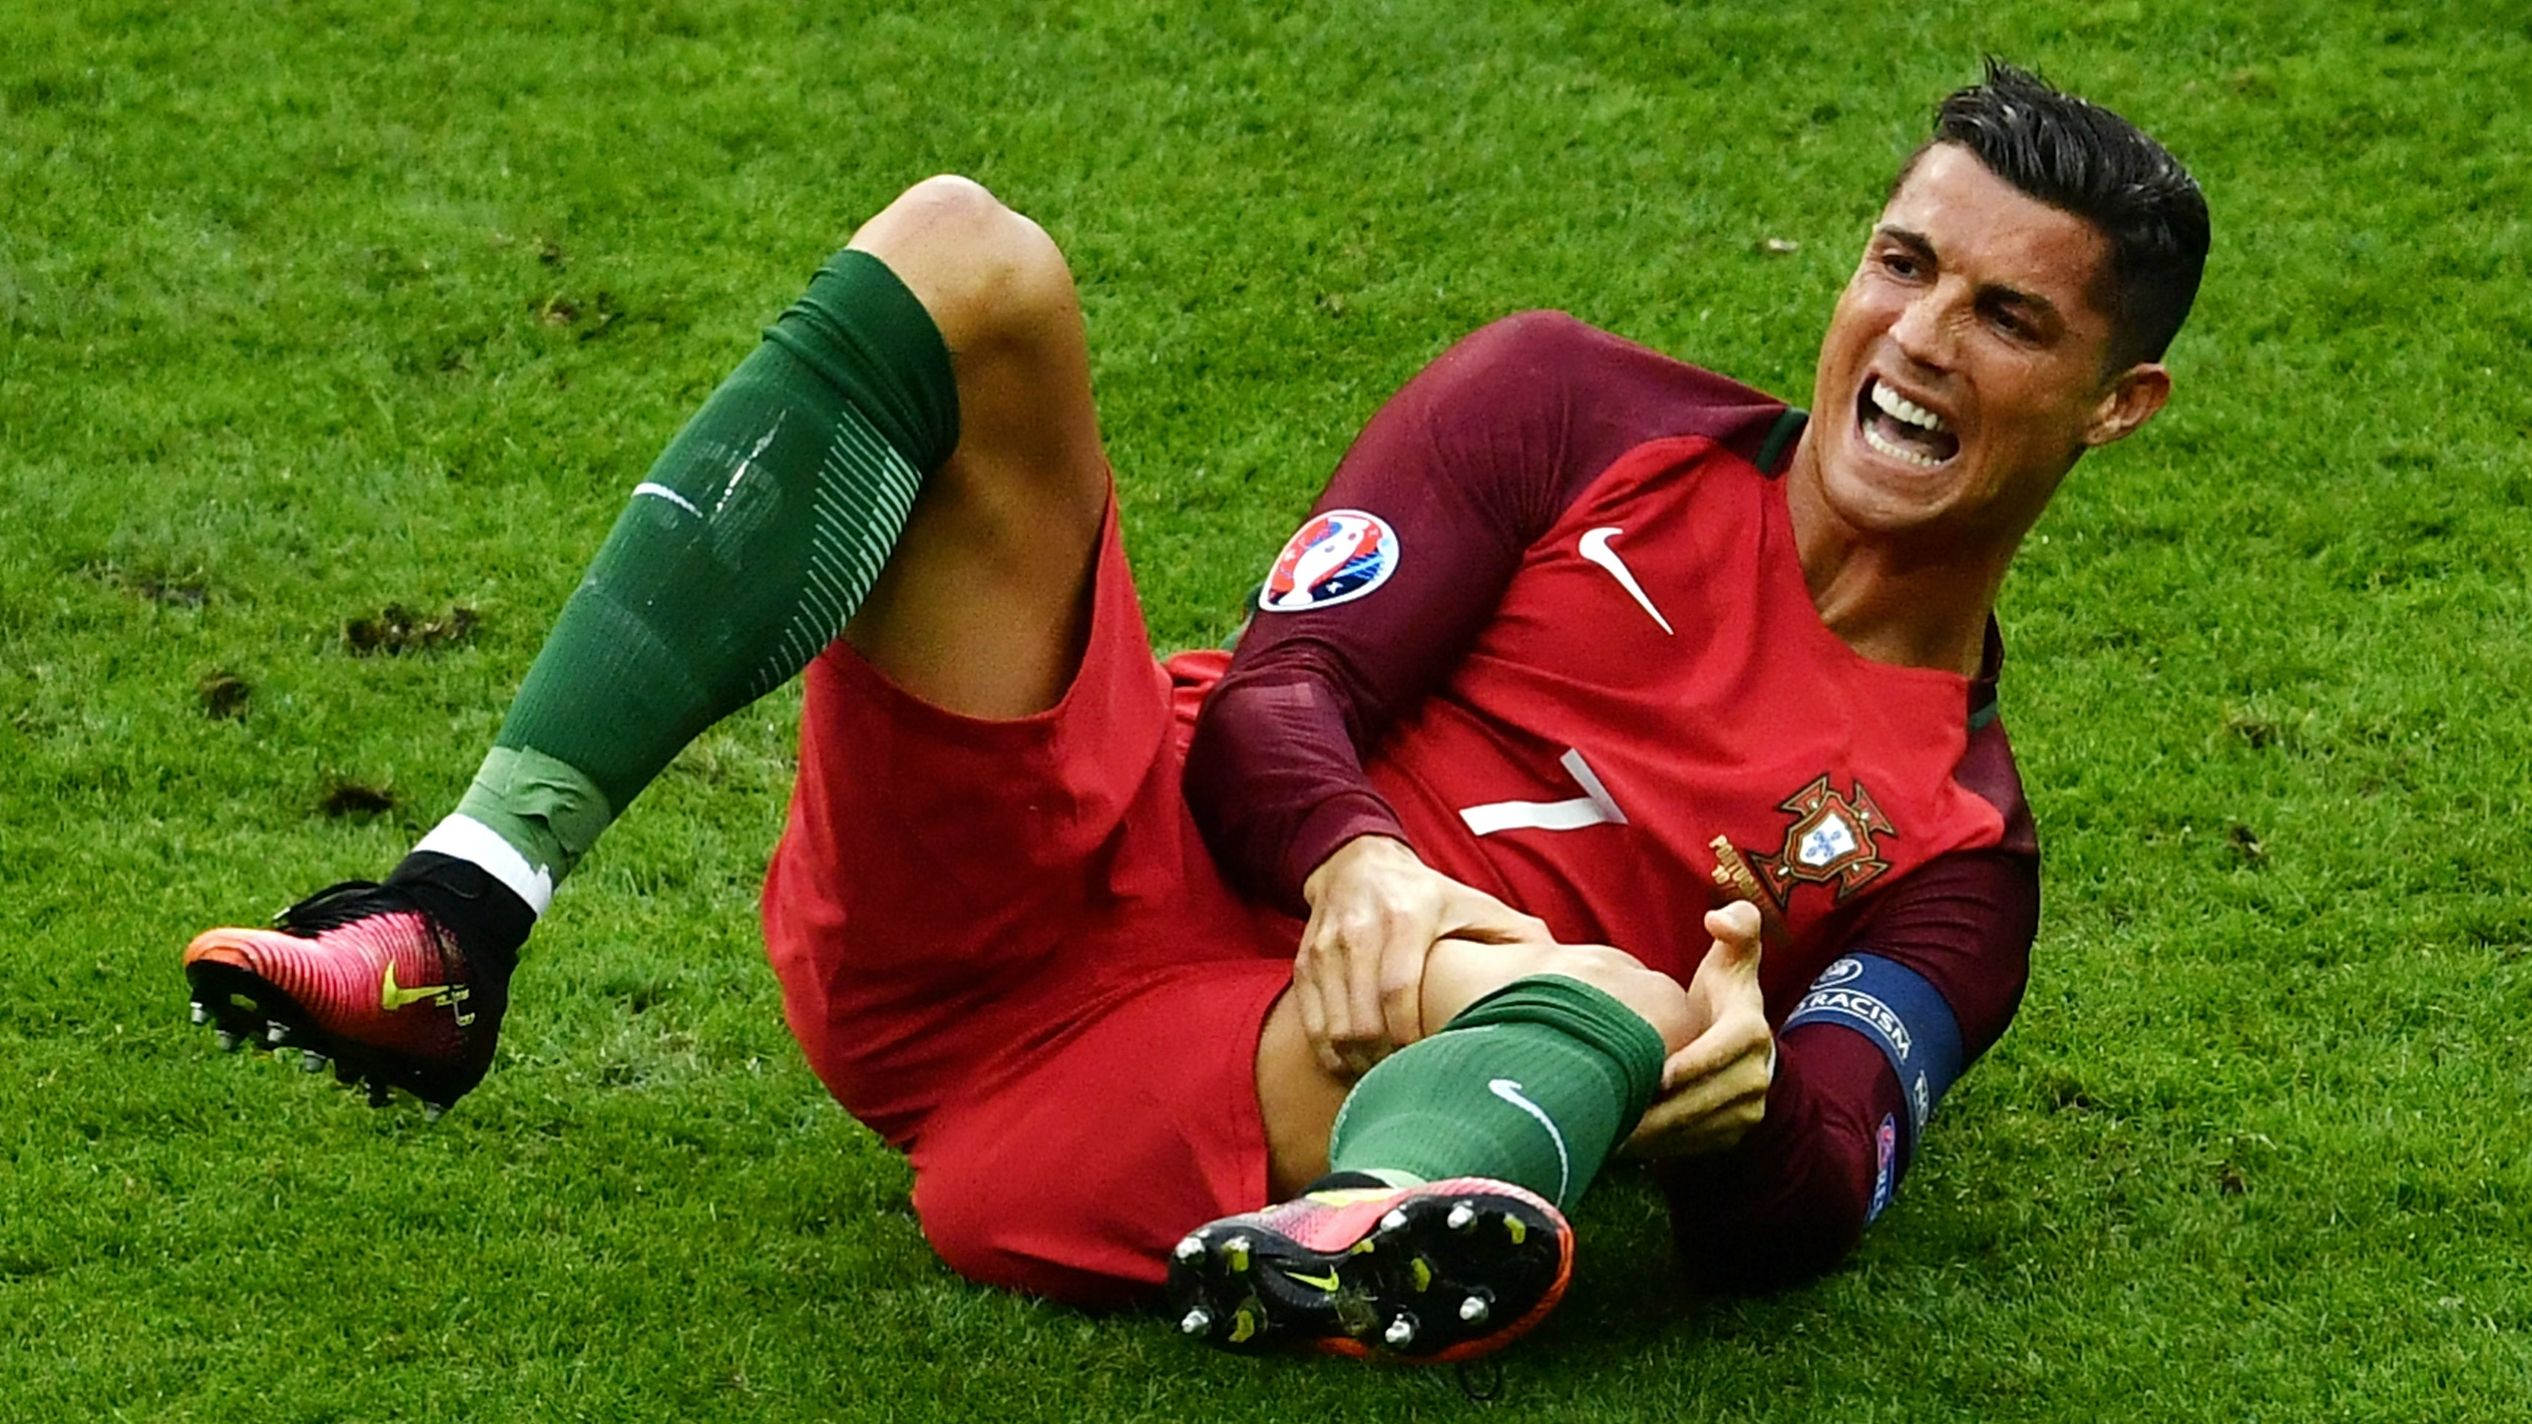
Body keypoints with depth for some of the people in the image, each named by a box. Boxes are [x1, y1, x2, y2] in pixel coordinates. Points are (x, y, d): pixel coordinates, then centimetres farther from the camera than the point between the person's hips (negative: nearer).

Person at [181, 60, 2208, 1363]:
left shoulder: (1952, 853, 12)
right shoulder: (1583, 415, 15)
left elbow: (1776, 1229, -4)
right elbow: (1279, 691, 2)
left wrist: (1748, 1090, -29)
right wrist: (1355, 861, -22)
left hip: (1207, 1105, -3)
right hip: (1005, 902, 3)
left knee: (1607, 1002, -35)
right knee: (962, 262, -17)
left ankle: (1377, 1238, -73)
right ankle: (455, 927, -33)